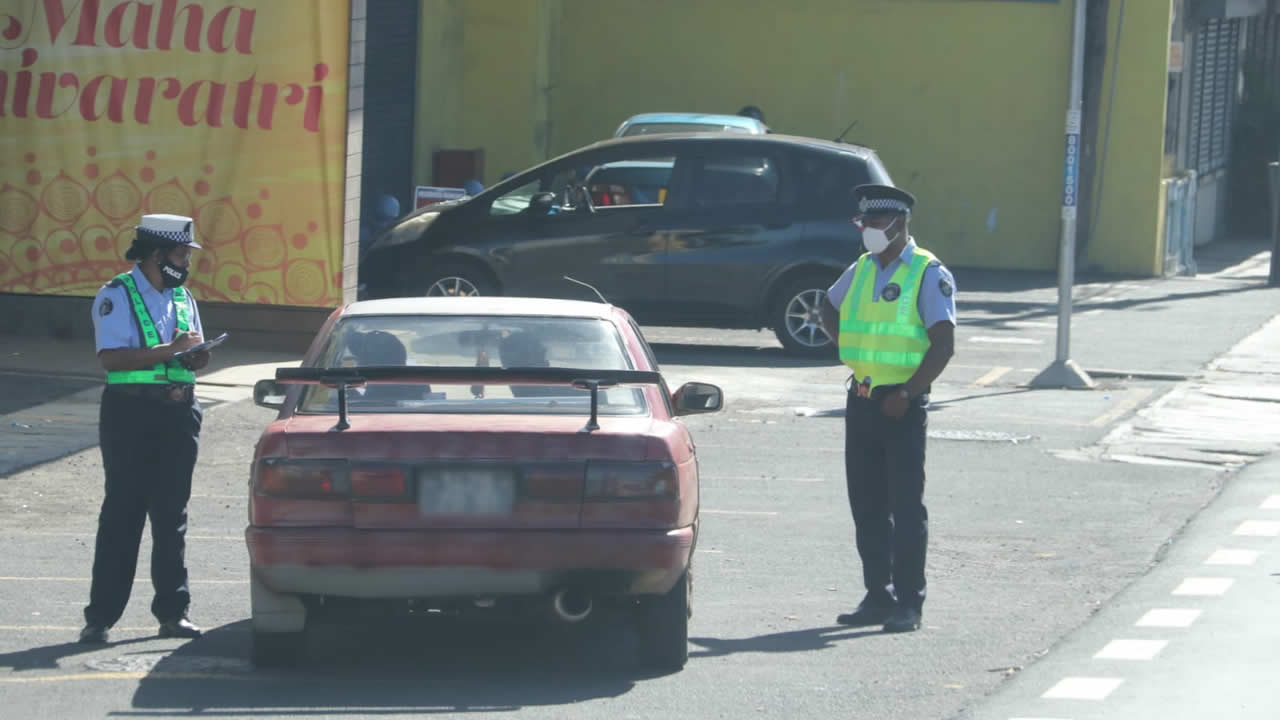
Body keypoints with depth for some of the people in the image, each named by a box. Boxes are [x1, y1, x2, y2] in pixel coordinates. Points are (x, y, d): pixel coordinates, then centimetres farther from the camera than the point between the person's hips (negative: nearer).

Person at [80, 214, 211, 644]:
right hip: (131, 413, -6)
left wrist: (196, 358, -2)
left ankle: (172, 612, 11)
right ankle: (100, 616, -3)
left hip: (179, 414, 6)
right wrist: (169, 351, -22)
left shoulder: (182, 297, 16)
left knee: (171, 514, 7)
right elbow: (110, 357, -18)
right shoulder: (116, 296, -6)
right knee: (122, 514, -6)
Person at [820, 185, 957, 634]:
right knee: (866, 504, 9)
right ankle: (878, 596, 17)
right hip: (861, 401, 7)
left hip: (902, 404, -7)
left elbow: (943, 344, -15)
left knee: (906, 505, -5)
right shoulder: (861, 271, 12)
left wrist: (906, 394, -19)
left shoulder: (929, 275, -9)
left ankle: (908, 603, -2)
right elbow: (829, 311, 31)